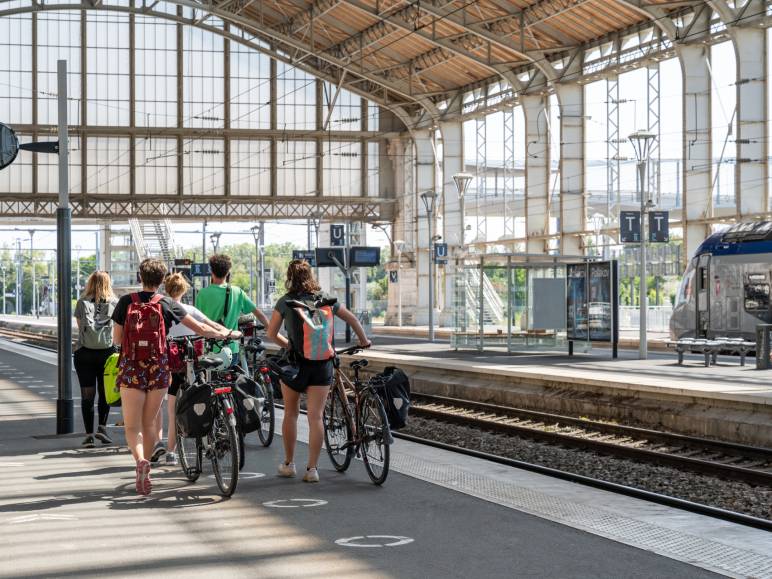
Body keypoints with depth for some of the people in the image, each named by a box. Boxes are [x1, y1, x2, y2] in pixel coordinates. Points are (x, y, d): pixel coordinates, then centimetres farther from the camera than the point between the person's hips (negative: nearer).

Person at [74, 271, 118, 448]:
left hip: (84, 352, 0)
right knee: (104, 393, 12)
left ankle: (89, 435, 0)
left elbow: (79, 326, 7)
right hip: (107, 351, 0)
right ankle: (102, 427, -1)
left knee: (87, 395, 2)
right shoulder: (114, 303, 3)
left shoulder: (82, 303, 3)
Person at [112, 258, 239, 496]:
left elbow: (117, 339, 0)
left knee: (132, 426, 0)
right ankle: (144, 474, 20)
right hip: (158, 369, 1)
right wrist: (226, 334, 17)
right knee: (149, 423, 15)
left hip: (131, 369, -1)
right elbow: (200, 329, 3)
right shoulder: (167, 304, 0)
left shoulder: (126, 302, -2)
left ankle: (140, 460, -26)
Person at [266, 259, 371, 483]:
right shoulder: (324, 299, 4)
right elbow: (352, 319, 10)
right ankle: (312, 468, -3)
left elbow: (271, 333, -4)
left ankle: (288, 464, 23)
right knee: (316, 417, 1)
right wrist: (364, 341, 25)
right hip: (322, 363, 1)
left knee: (291, 413, 15)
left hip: (296, 362, -1)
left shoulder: (285, 301, -4)